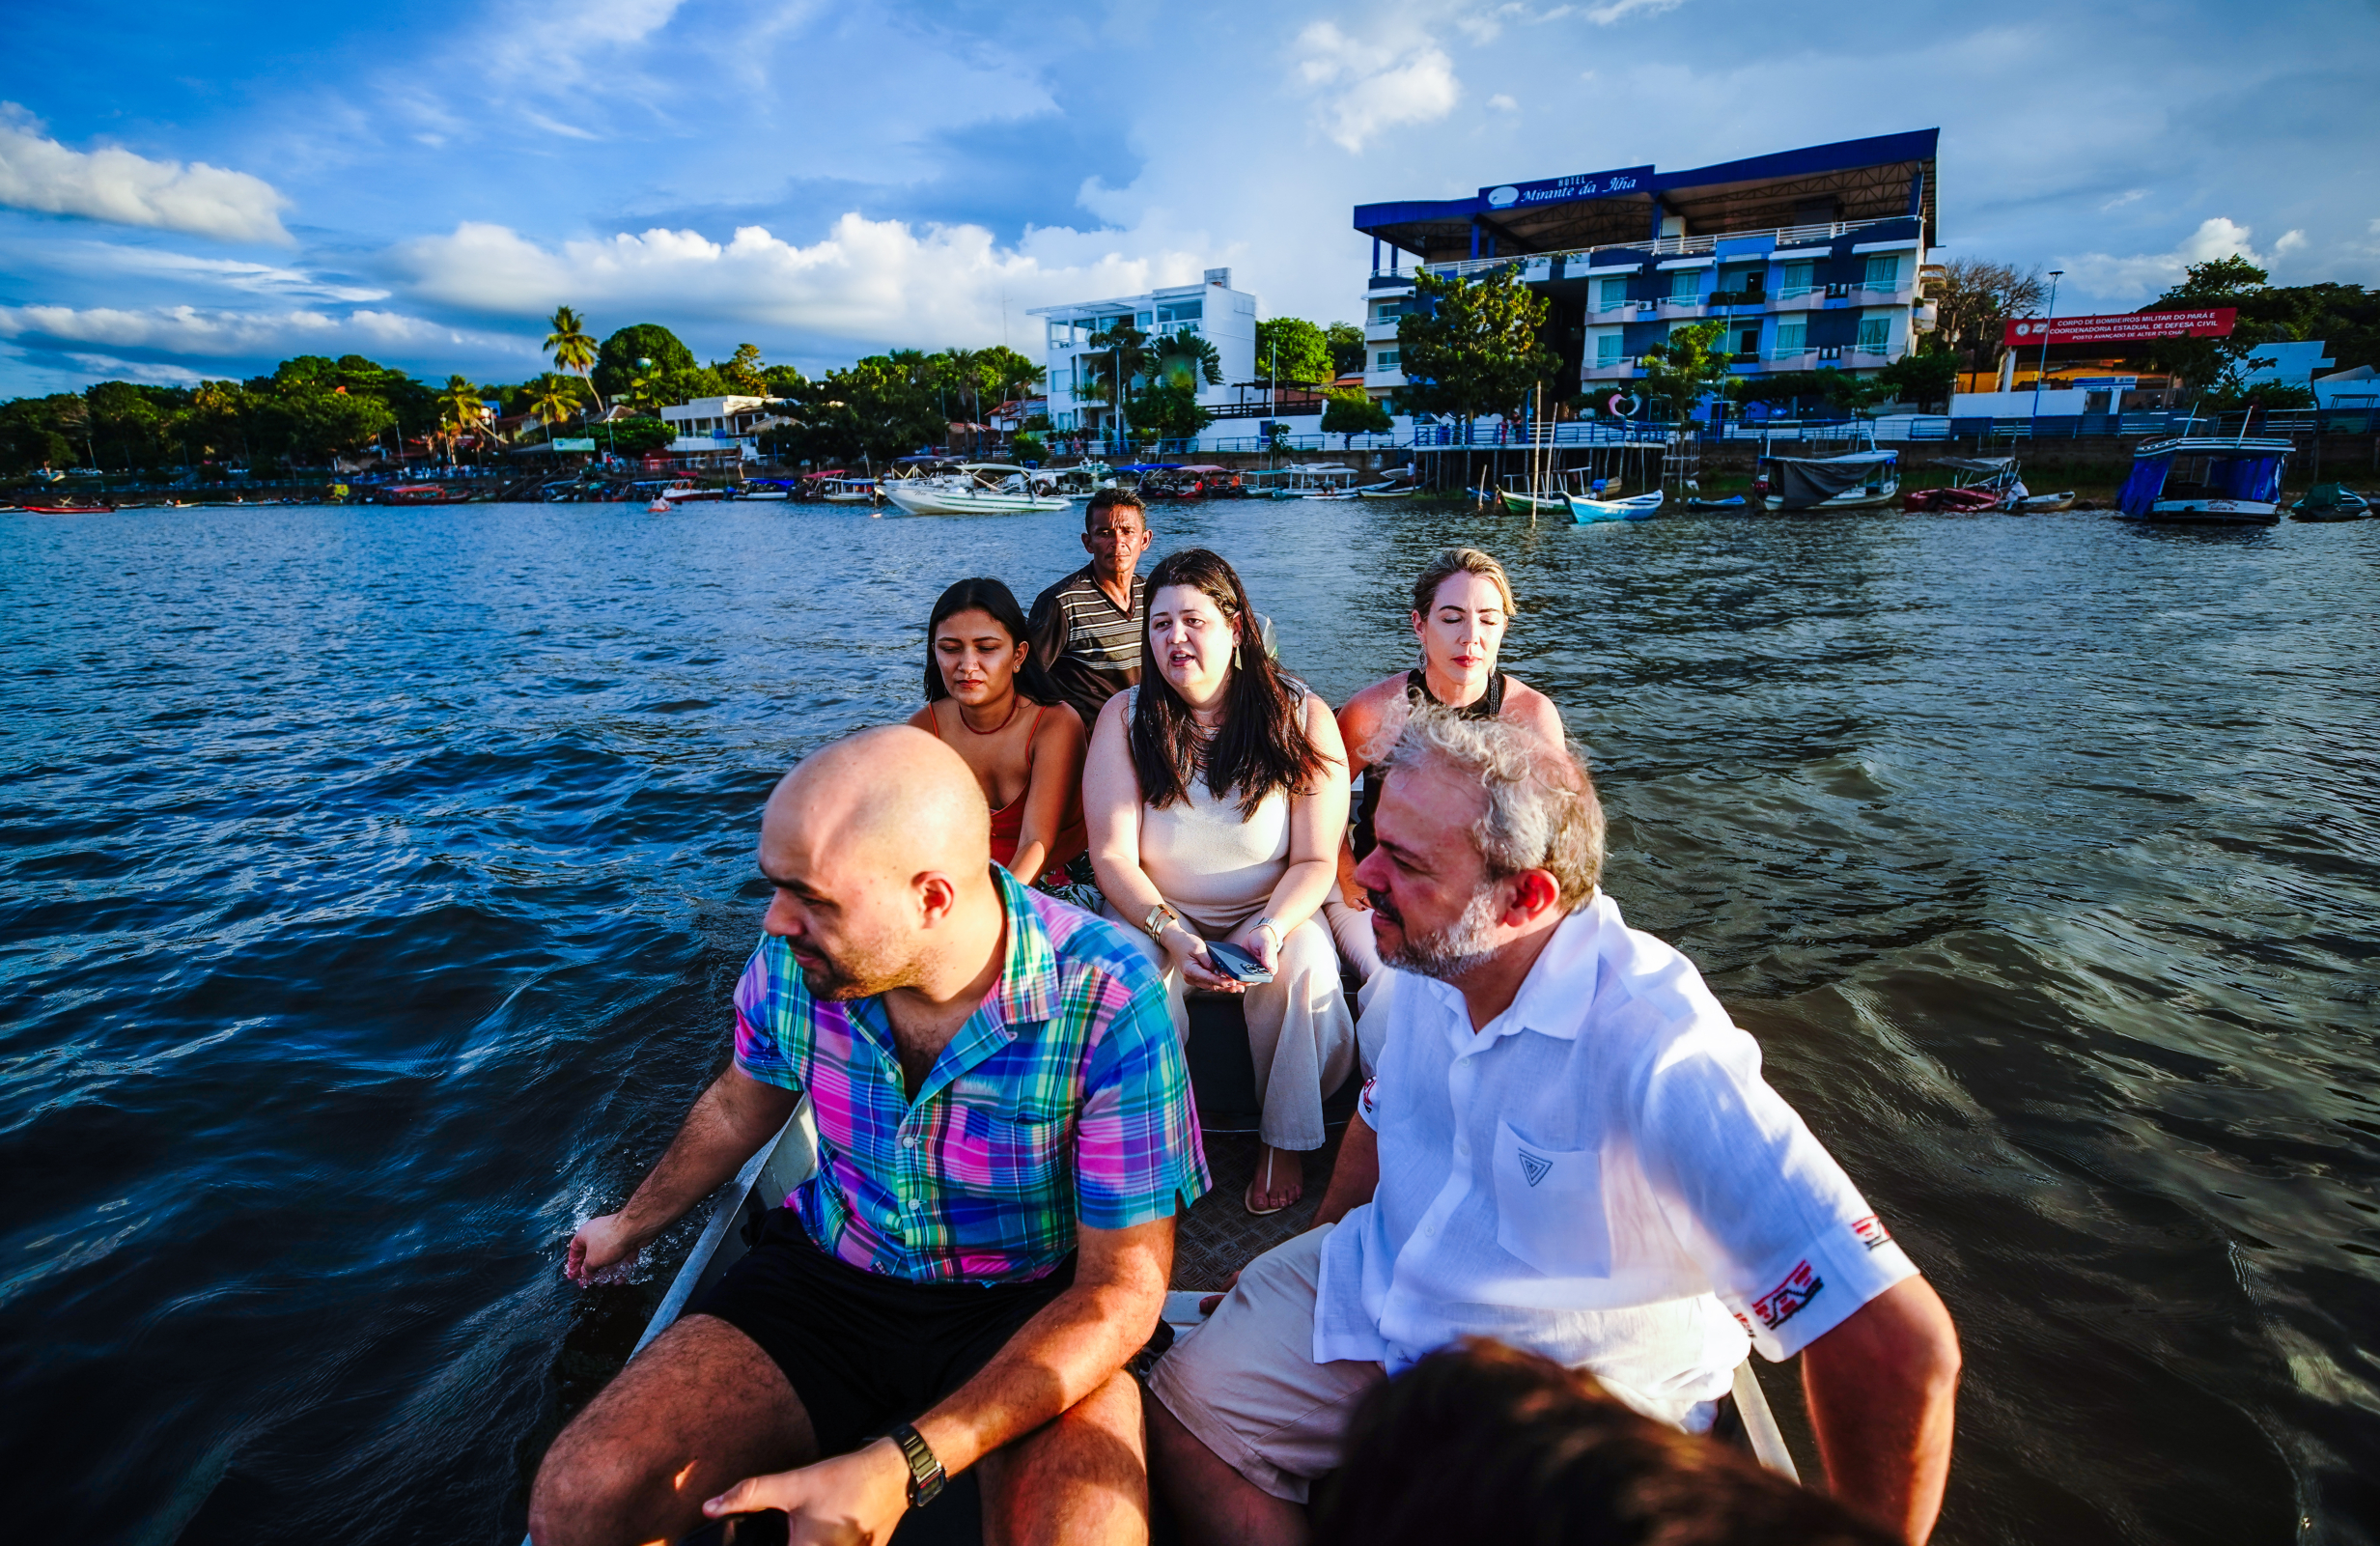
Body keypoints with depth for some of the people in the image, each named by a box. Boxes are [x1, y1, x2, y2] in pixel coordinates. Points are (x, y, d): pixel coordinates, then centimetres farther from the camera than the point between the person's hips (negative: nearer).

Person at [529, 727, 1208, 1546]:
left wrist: (906, 1463, -31)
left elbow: (1122, 1288, -21)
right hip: (827, 1279, 4)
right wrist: (635, 1223, 29)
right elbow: (740, 1105, 12)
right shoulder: (792, 957, -12)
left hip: (1035, 1310, -3)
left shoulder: (1107, 998, -27)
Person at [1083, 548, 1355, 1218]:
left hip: (1270, 914, 0)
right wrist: (1171, 933, -24)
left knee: (1306, 967, -29)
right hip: (1155, 914, 1)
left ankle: (1283, 1143, -4)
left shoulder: (1302, 717, -8)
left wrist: (1272, 928, -26)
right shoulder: (1124, 717, -6)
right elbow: (1112, 855, -9)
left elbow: (1316, 859, -7)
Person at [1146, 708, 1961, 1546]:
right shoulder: (1425, 963, -10)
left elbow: (1903, 1348, -34)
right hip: (1383, 1288, 6)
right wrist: (1316, 1257, 17)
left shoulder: (1655, 1051, -35)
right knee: (1181, 1412, 0)